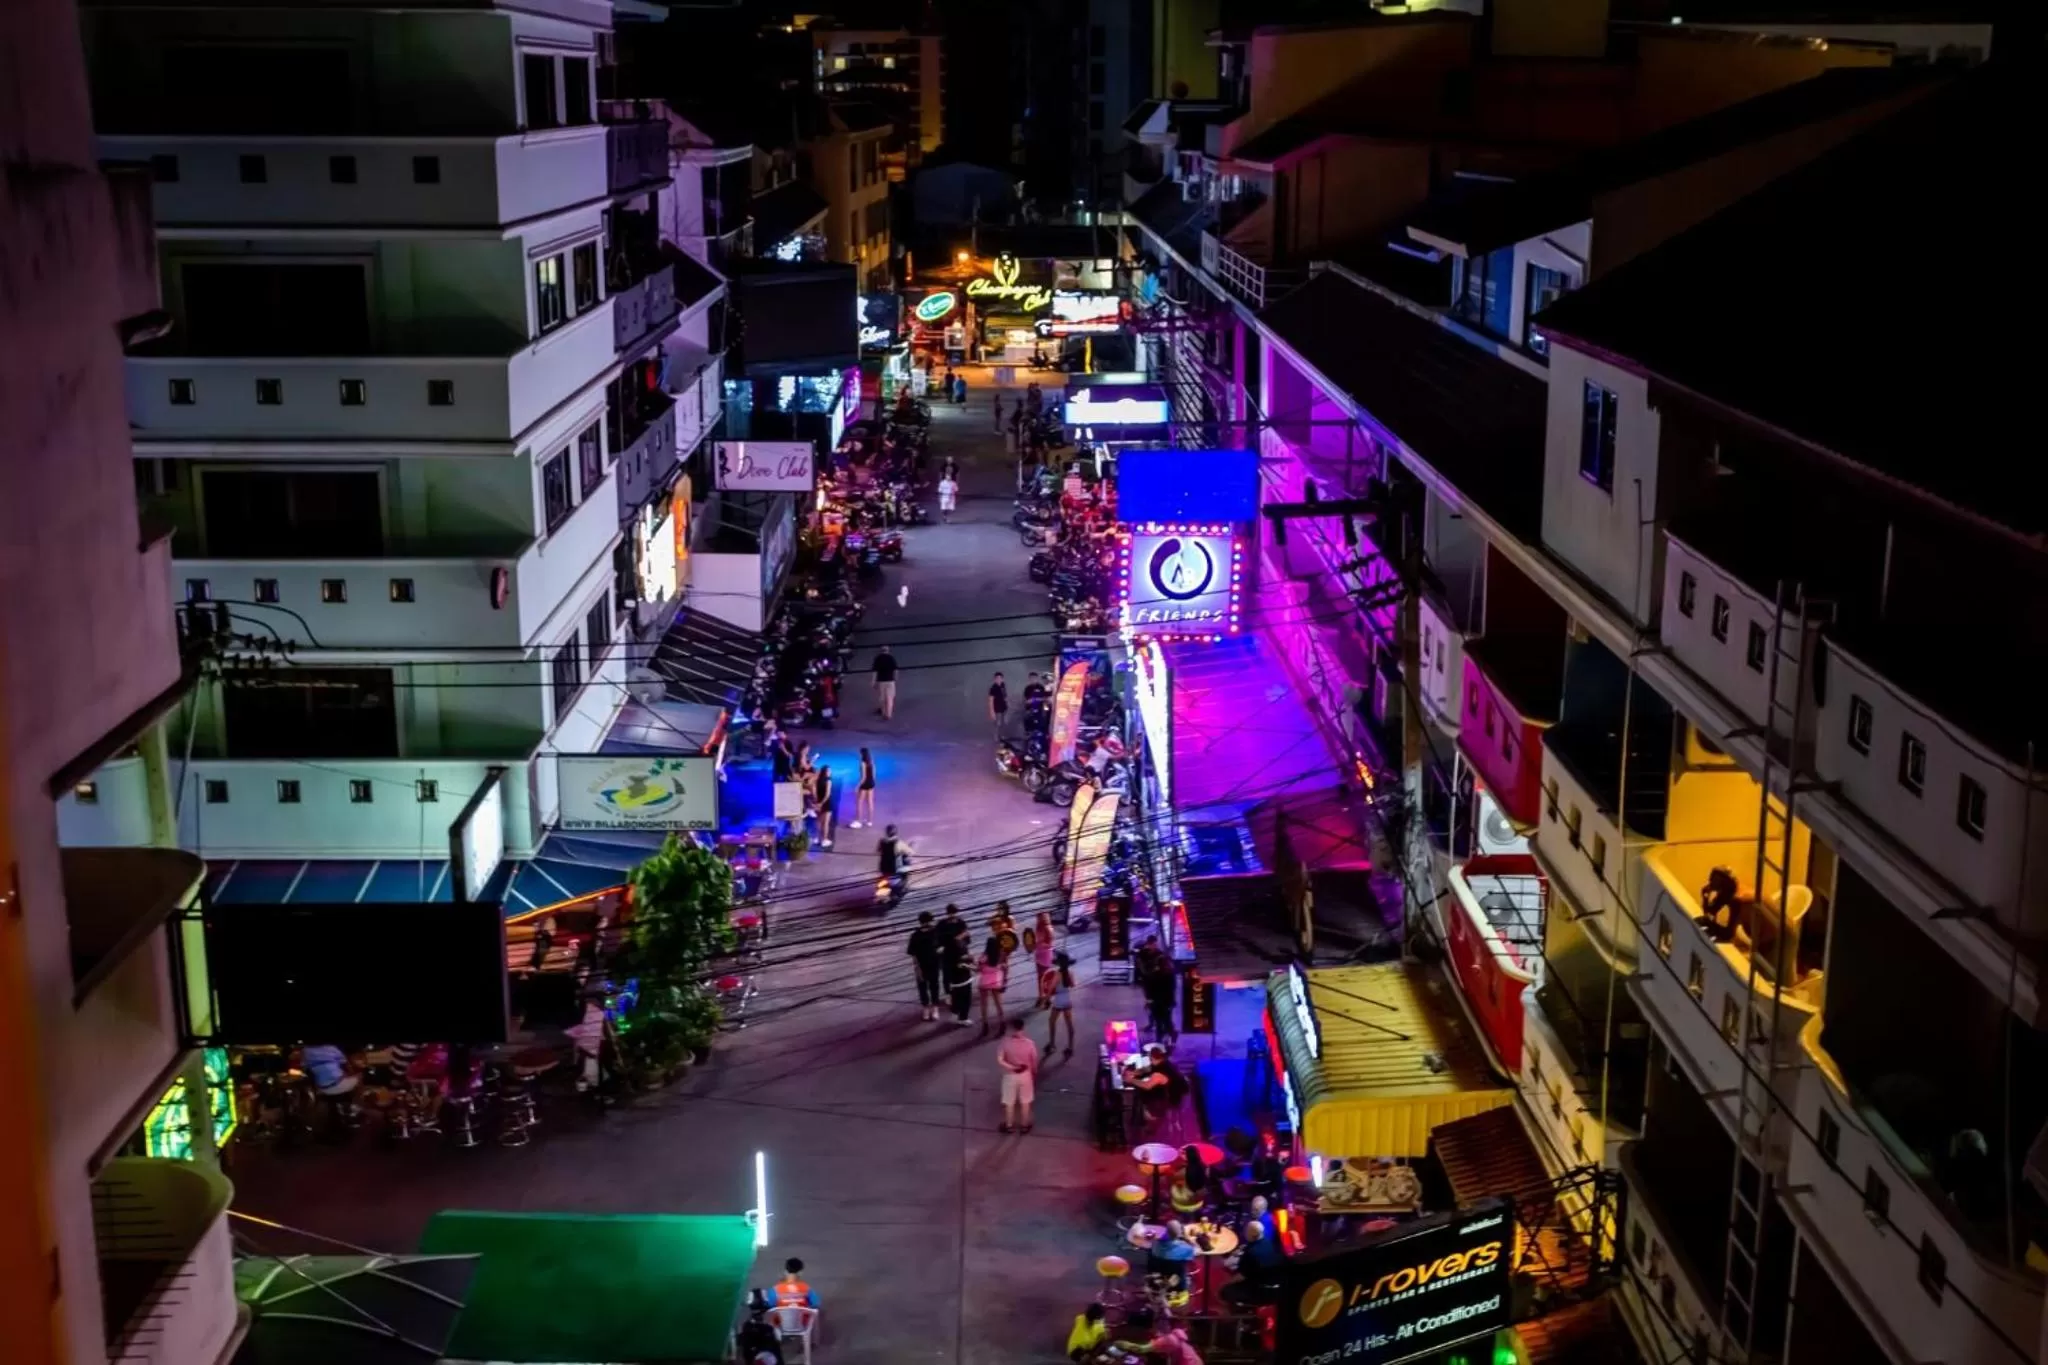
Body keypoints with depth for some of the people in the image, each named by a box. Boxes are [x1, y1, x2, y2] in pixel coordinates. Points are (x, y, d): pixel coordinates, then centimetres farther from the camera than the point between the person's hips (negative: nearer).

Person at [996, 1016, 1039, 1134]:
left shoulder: (1006, 1042, -20)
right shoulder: (1029, 1043, -18)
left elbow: (999, 1060, -23)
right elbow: (1034, 1062, -7)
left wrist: (1012, 1067, -15)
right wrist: (1035, 1075, 8)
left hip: (1010, 1076, -1)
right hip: (1025, 1075, 1)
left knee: (1009, 1102, 17)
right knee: (1025, 1102, 19)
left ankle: (1009, 1126, 29)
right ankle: (1024, 1125, 31)